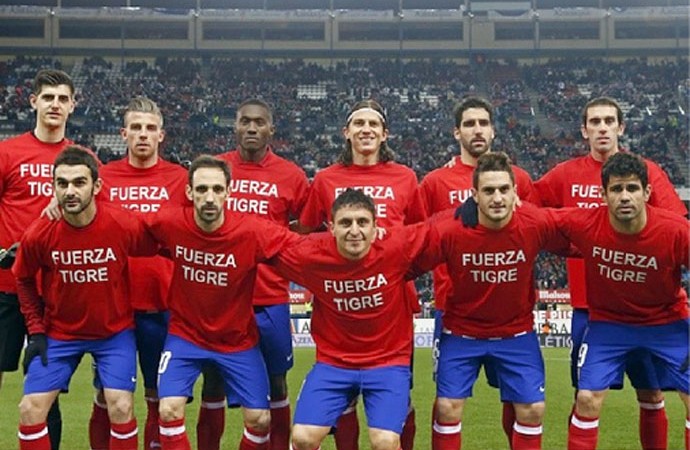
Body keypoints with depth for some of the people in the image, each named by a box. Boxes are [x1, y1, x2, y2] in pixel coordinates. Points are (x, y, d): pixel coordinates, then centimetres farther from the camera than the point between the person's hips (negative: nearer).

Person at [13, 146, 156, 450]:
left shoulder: (126, 226, -22)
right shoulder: (38, 235, -16)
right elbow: (24, 280, 3)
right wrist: (36, 332, 0)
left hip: (115, 331, -1)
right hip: (58, 332, 2)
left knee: (121, 408, -12)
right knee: (30, 409, -4)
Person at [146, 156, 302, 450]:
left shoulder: (253, 232, -24)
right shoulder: (170, 224, -19)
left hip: (237, 339, 0)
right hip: (185, 334, 0)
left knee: (259, 419, 2)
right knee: (169, 410, -13)